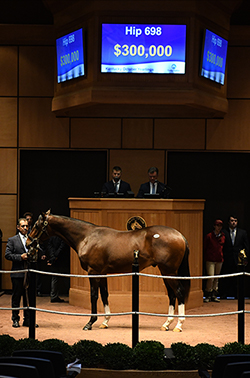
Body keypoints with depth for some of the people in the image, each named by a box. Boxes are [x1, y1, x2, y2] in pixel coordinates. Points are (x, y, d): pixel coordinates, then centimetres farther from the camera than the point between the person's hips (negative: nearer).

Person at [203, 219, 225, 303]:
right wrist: (205, 258, 2)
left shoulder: (223, 236, 8)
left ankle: (214, 296, 16)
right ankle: (208, 296, -1)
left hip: (219, 260, 4)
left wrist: (222, 256, 11)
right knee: (211, 278, -11)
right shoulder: (209, 236, -3)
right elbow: (204, 248, 3)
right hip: (210, 260, -4)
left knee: (216, 278, 8)